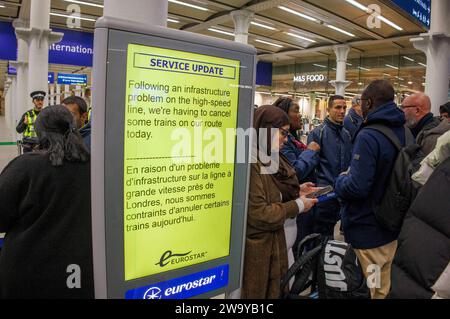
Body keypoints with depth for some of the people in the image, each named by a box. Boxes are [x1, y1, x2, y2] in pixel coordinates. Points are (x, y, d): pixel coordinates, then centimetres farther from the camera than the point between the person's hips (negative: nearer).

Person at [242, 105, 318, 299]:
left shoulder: (268, 159, 9)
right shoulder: (250, 163, -24)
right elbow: (258, 215, -25)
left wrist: (297, 193, 2)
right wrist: (297, 206, -15)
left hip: (271, 244, 9)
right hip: (255, 249, -9)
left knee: (272, 291, 22)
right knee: (256, 294, 10)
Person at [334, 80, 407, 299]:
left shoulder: (368, 137, -24)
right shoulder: (404, 133, 3)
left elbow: (356, 186, -29)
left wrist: (340, 181, -8)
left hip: (367, 230, -8)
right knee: (384, 288, 24)